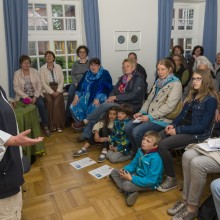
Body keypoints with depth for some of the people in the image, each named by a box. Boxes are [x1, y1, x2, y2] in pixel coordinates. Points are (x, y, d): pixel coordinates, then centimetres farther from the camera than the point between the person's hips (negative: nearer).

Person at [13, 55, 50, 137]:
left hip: (35, 94, 1)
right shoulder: (17, 73, 2)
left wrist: (35, 97, -14)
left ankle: (45, 126, -16)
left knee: (41, 104, -28)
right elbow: (16, 88, -4)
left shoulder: (35, 71, 4)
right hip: (23, 96, -1)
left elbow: (39, 85, -1)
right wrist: (26, 97, -17)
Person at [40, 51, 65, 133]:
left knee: (57, 102, -26)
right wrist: (52, 92, -14)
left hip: (58, 89, 1)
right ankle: (52, 125, -17)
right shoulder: (43, 68, 4)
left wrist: (58, 91, -11)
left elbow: (62, 80, 3)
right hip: (47, 90, -1)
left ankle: (59, 125, -16)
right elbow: (43, 82, -3)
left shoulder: (58, 67, 9)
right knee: (49, 102, -28)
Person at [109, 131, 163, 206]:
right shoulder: (140, 150, -6)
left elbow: (151, 180, -29)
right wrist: (125, 170, -14)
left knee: (127, 185, -35)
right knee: (114, 172, 3)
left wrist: (131, 178, -29)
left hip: (149, 183, -9)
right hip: (138, 174, 9)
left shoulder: (155, 158, -28)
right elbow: (133, 164, 8)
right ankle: (129, 193, -12)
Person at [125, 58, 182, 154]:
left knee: (137, 132, -23)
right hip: (150, 116, 8)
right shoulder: (158, 82, 16)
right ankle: (135, 152, 11)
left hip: (163, 119, -7)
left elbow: (169, 106, -18)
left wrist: (150, 116, -20)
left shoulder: (175, 84, -9)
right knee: (128, 127, -7)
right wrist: (142, 112, 1)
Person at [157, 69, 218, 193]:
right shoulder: (193, 95, 11)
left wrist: (178, 130, -20)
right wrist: (173, 124, -6)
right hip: (184, 127, 8)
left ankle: (172, 180, -8)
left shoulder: (210, 99, -14)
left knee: (163, 145, -24)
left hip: (198, 134, -8)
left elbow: (203, 126, -19)